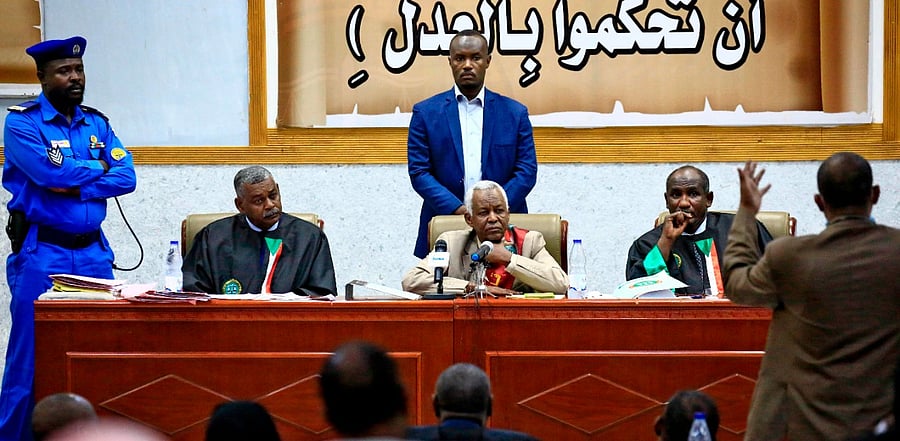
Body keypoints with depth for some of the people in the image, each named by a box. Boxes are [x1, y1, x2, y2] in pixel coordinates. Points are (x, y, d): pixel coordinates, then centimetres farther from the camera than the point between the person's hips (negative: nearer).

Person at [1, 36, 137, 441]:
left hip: (93, 252, 5)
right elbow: (50, 171, -18)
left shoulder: (96, 123, 13)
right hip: (41, 253, -5)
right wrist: (97, 169, -2)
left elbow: (126, 177, 1)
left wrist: (73, 187, -12)